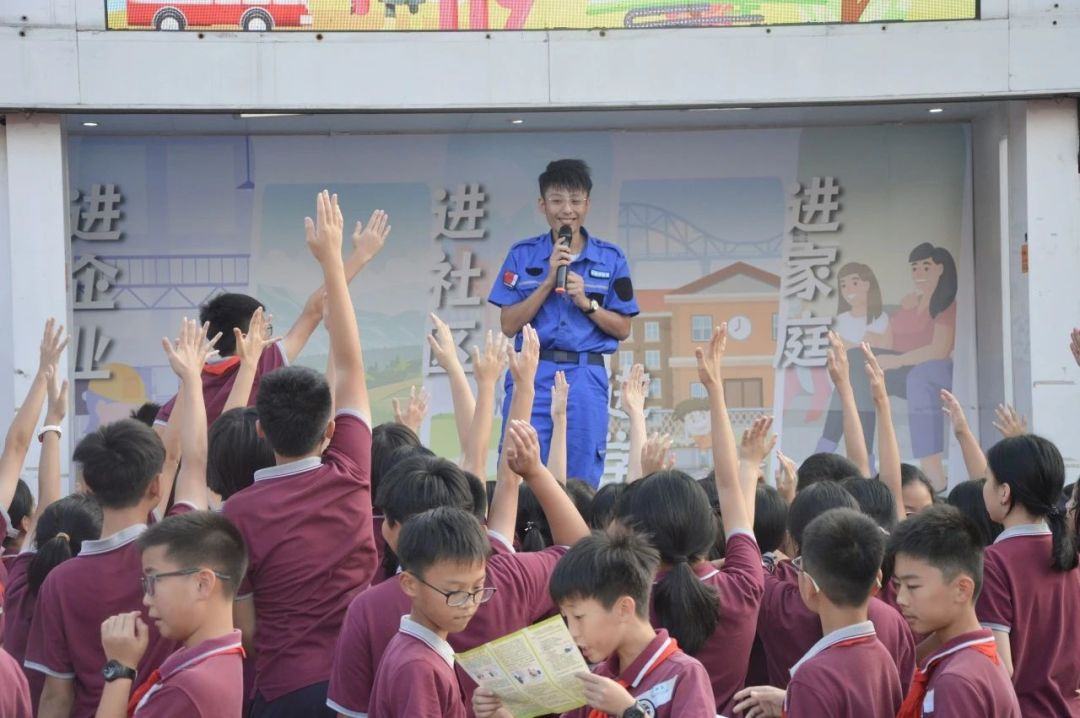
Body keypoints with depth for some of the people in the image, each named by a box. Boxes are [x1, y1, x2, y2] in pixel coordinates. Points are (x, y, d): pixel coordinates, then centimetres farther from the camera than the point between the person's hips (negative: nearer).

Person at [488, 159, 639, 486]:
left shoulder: (610, 259, 8)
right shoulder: (523, 255, 8)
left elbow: (623, 329, 8)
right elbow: (509, 325, 2)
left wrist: (586, 302, -9)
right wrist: (549, 281, -7)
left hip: (586, 376, 0)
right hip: (532, 373, 0)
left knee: (582, 480, -1)